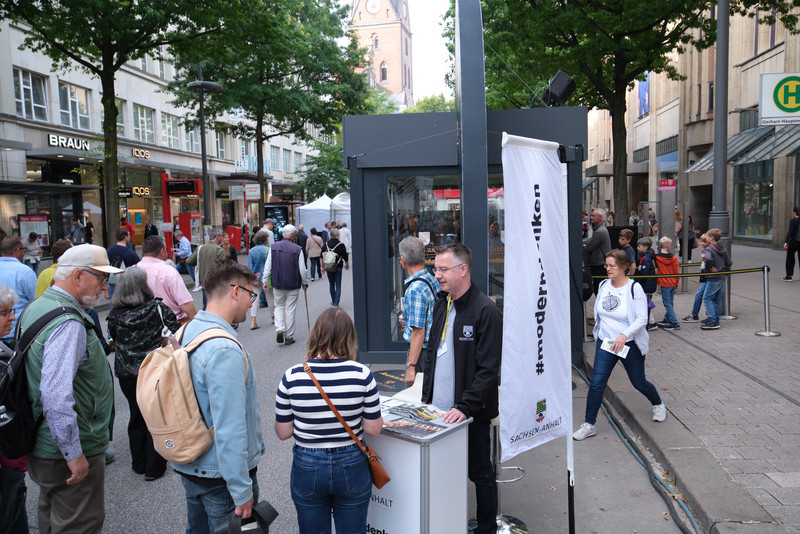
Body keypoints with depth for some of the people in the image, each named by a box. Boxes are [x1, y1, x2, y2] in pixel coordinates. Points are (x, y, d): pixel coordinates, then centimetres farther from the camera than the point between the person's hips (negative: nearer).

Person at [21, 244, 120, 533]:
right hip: (68, 448, -10)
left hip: (43, 444, 10)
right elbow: (56, 396, -32)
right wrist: (74, 454, -25)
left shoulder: (38, 306, 8)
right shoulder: (69, 323, -26)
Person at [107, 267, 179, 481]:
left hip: (127, 374, 3)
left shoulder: (115, 313, -6)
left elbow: (112, 338, 7)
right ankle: (154, 467, 16)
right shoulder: (157, 308, -11)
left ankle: (139, 464, 29)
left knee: (137, 416, 18)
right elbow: (178, 331, -14)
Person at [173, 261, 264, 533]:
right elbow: (230, 429, -29)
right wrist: (242, 492, -22)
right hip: (220, 475, -9)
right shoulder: (225, 350, -28)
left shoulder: (186, 331, 2)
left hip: (189, 466, 9)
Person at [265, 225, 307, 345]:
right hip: (293, 285, -2)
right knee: (290, 309, 7)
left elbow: (267, 266, -2)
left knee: (279, 306, 18)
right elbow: (302, 269, -6)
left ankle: (279, 329, -3)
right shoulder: (297, 249, -11)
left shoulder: (273, 247, -4)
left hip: (278, 284, 2)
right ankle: (289, 336, 13)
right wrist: (304, 283, 9)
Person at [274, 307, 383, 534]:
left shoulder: (292, 377, -13)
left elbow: (283, 432, -6)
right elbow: (373, 428, -8)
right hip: (351, 467, 0)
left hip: (307, 468, 0)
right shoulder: (361, 374, -14)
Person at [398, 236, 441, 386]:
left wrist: (411, 367, -21)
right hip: (434, 348, 9)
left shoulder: (415, 289, -21)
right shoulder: (433, 280, 6)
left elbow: (419, 332, -23)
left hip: (421, 350, -9)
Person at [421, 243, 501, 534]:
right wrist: (426, 398, 11)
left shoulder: (485, 311, -15)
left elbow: (488, 369, -18)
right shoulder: (441, 306, 9)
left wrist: (464, 407, -21)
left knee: (480, 473, 10)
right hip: (439, 411, 7)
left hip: (471, 413, -7)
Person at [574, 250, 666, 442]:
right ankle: (589, 425, 3)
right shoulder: (604, 285, 2)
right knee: (596, 383, -6)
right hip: (605, 343, 4)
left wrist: (624, 335, -28)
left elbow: (642, 318, -16)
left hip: (629, 345, -3)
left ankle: (658, 405, 45)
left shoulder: (634, 288, -13)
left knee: (639, 382, 13)